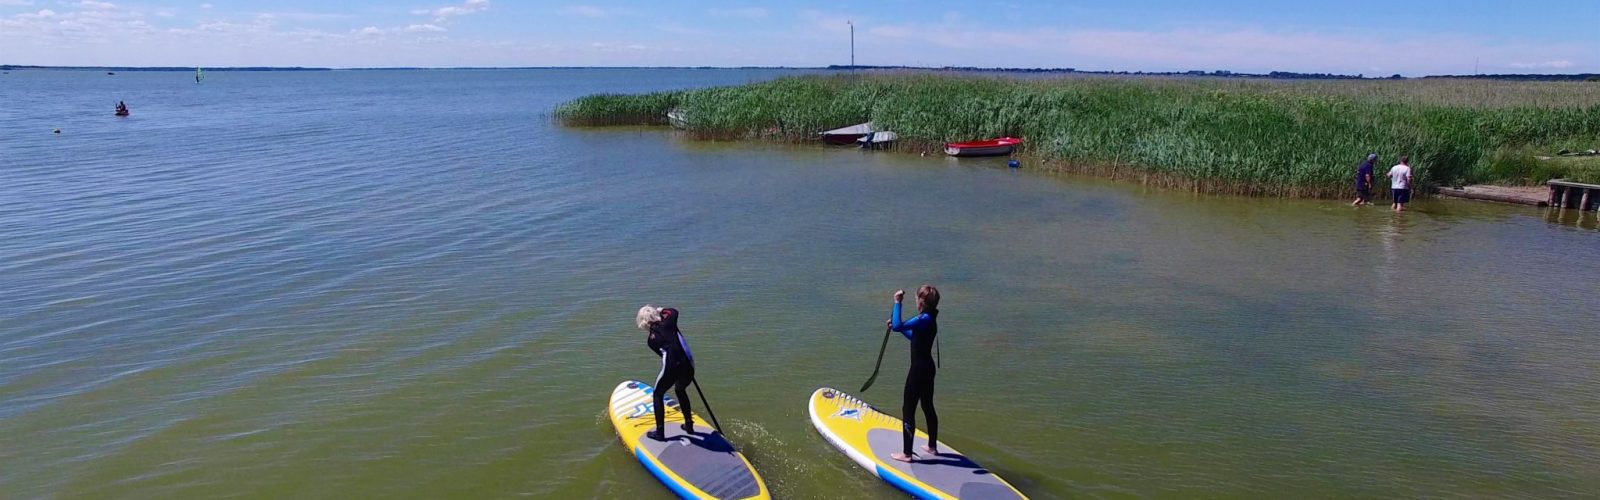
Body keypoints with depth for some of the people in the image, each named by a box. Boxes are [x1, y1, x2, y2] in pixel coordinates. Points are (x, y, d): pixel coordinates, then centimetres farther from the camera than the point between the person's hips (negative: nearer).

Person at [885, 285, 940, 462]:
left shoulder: (924, 319, -22)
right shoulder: (930, 319, 8)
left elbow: (897, 326, -32)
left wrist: (897, 303, -25)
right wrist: (898, 327, 21)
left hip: (919, 370, -10)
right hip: (928, 368, 10)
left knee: (908, 410, -1)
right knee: (928, 407, 21)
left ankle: (906, 454, 4)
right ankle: (932, 446, 34)